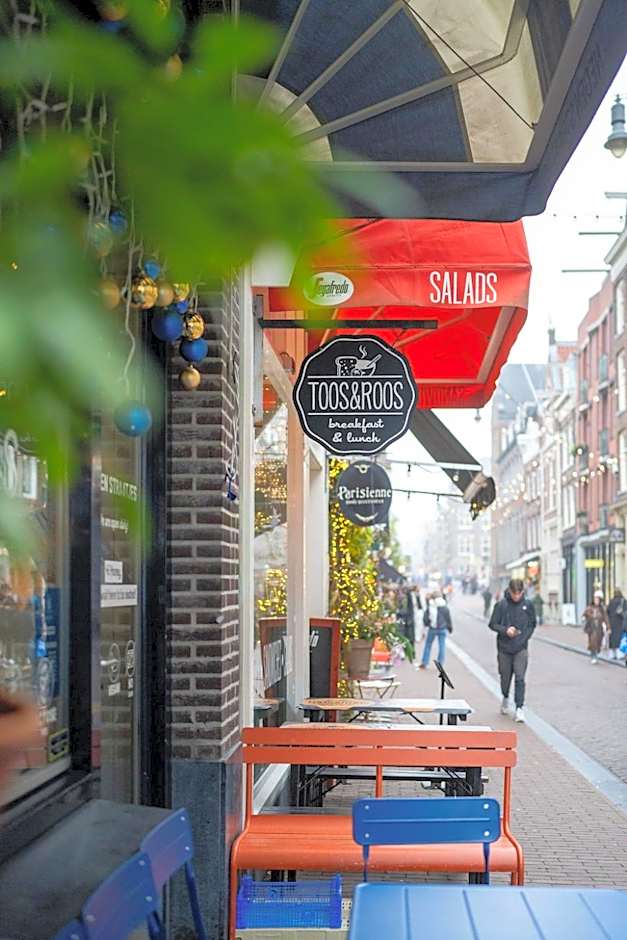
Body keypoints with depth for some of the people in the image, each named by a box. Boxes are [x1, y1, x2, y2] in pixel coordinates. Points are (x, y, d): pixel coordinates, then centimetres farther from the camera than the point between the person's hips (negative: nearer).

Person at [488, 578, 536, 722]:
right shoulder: (501, 605, -6)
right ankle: (505, 698, 41)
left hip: (521, 648, 0)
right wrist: (505, 630, -18)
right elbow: (492, 624, -1)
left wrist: (525, 636, -3)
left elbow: (532, 624, 11)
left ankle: (519, 708, -9)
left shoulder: (528, 605, -1)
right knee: (505, 677, 13)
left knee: (520, 678, -11)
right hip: (504, 648, 0)